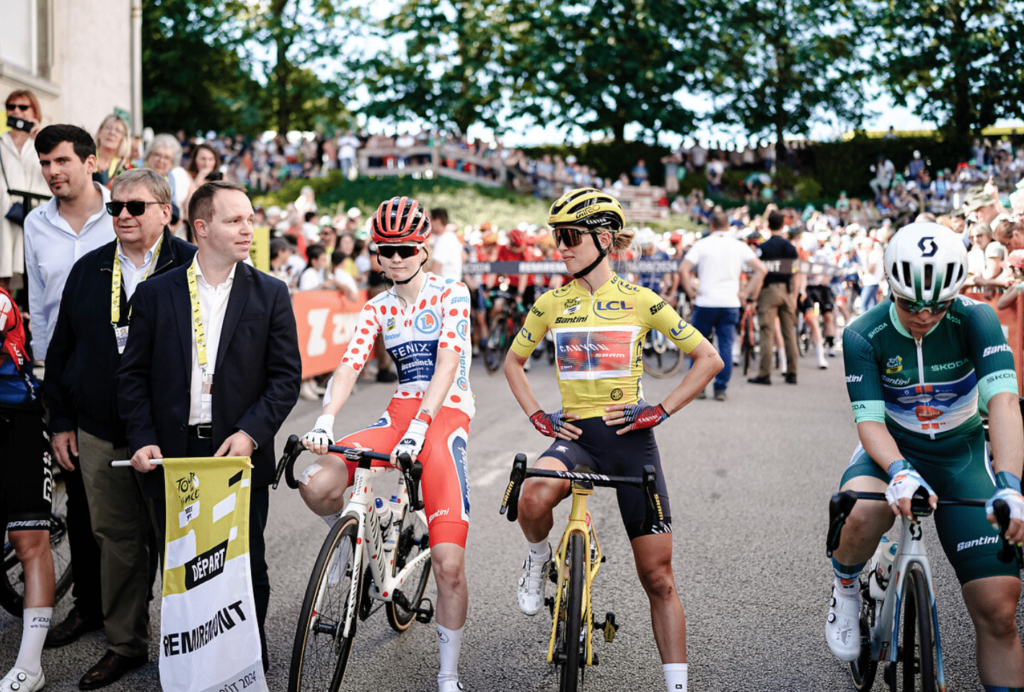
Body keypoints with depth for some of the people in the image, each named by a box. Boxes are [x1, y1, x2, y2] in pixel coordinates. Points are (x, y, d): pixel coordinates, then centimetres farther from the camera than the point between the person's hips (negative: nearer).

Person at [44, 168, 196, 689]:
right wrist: (61, 421, 11)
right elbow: (61, 350, 16)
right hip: (99, 435, 5)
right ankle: (124, 644, 24)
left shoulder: (191, 267, -4)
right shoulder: (88, 271, 11)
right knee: (116, 539, 12)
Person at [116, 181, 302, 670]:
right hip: (171, 458, 1)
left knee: (245, 568, 6)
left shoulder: (270, 294, 4)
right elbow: (132, 374, 5)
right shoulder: (155, 293, 5)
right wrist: (142, 440, -6)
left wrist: (250, 433, -11)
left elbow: (287, 376, 0)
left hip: (240, 454, 0)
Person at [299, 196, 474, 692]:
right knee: (315, 485, -22)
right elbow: (350, 365, -3)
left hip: (446, 417, -4)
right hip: (398, 413, 4)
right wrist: (325, 420, -22)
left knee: (448, 563, -13)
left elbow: (447, 364, -15)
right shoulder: (378, 308, 11)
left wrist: (419, 427, -28)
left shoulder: (452, 294, -2)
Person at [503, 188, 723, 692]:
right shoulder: (550, 305, 4)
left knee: (657, 579, 2)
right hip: (575, 434, 1)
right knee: (533, 498, -34)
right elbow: (513, 362, 18)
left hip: (629, 438, -1)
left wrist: (660, 411, -7)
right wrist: (537, 416, 4)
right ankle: (539, 560, 0)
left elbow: (708, 359, 1)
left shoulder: (640, 301, -3)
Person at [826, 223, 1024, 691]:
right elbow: (869, 420, -22)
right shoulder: (864, 337, -17)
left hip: (961, 454, 1)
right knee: (863, 513, -37)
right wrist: (900, 472, -44)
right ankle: (845, 588, -3)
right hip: (894, 449, -1)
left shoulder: (975, 320, -18)